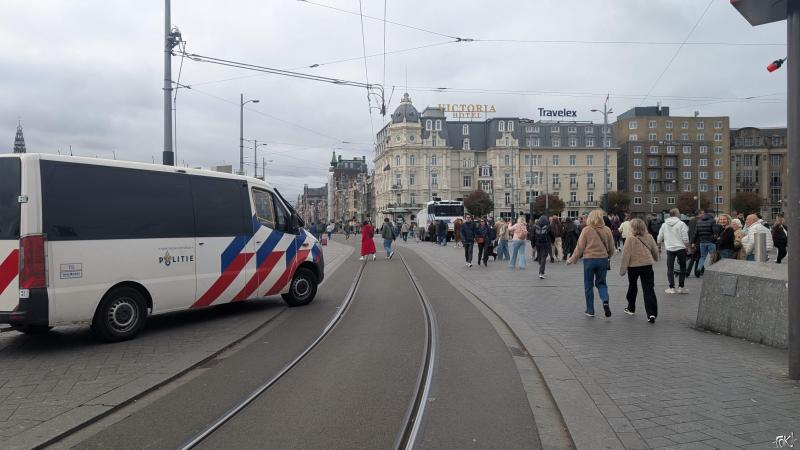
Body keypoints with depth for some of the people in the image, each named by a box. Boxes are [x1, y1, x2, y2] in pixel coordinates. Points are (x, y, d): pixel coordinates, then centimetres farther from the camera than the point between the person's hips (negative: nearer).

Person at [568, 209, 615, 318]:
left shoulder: (586, 230, -8)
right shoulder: (607, 230, 0)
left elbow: (580, 247, -6)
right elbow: (611, 248, 8)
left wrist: (572, 259, 5)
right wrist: (608, 257, 28)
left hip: (589, 259, -2)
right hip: (603, 259, 3)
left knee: (588, 285, 9)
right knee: (601, 283, 17)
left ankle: (590, 310, 14)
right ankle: (605, 301, -10)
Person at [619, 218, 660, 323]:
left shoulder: (631, 239, -15)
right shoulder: (649, 237, -1)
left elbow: (625, 255, -15)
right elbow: (655, 251, 14)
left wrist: (622, 269, -7)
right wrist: (655, 259, 36)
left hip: (633, 266, -3)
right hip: (647, 265, 3)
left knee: (632, 287, 20)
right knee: (648, 289, 0)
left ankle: (631, 308, 33)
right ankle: (651, 313, -11)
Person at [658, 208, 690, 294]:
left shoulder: (664, 225, 4)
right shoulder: (681, 224, -9)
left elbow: (659, 239, 8)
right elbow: (685, 239, -11)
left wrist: (659, 246, 23)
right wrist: (687, 245, 5)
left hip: (669, 249, 3)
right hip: (680, 248, -3)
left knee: (670, 268, 8)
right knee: (682, 267, 10)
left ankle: (672, 287, 7)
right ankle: (681, 287, 9)